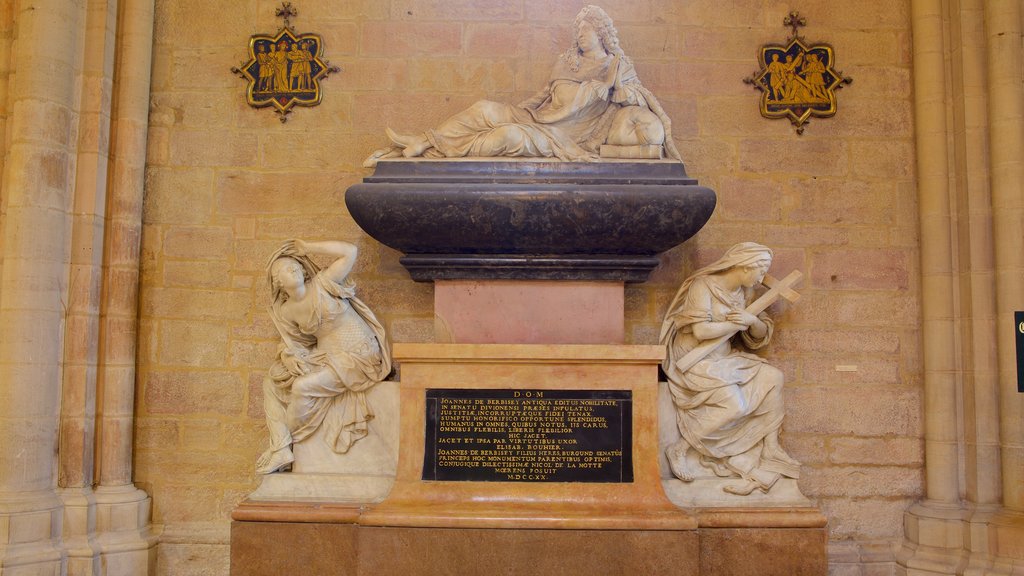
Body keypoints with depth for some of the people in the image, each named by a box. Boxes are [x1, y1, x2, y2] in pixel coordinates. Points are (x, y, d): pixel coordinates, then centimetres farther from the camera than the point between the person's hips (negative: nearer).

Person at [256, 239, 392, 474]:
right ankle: (280, 450, -10)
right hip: (324, 357, 7)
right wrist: (295, 360, -16)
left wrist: (306, 248, -11)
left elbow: (350, 252, -16)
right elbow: (295, 345, 9)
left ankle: (285, 442, 1)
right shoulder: (286, 311, 5)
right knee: (272, 381, -2)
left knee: (303, 387, -23)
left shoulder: (323, 284, -9)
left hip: (357, 357, -7)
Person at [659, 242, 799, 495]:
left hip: (725, 360, 8)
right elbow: (701, 331, -23)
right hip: (694, 363, -8)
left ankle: (770, 449, -5)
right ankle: (681, 450, -13)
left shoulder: (743, 293, 9)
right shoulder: (703, 285, -14)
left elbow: (761, 334, 13)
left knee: (773, 377, -11)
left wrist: (753, 320, -10)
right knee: (736, 405, -28)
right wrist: (737, 324, -12)